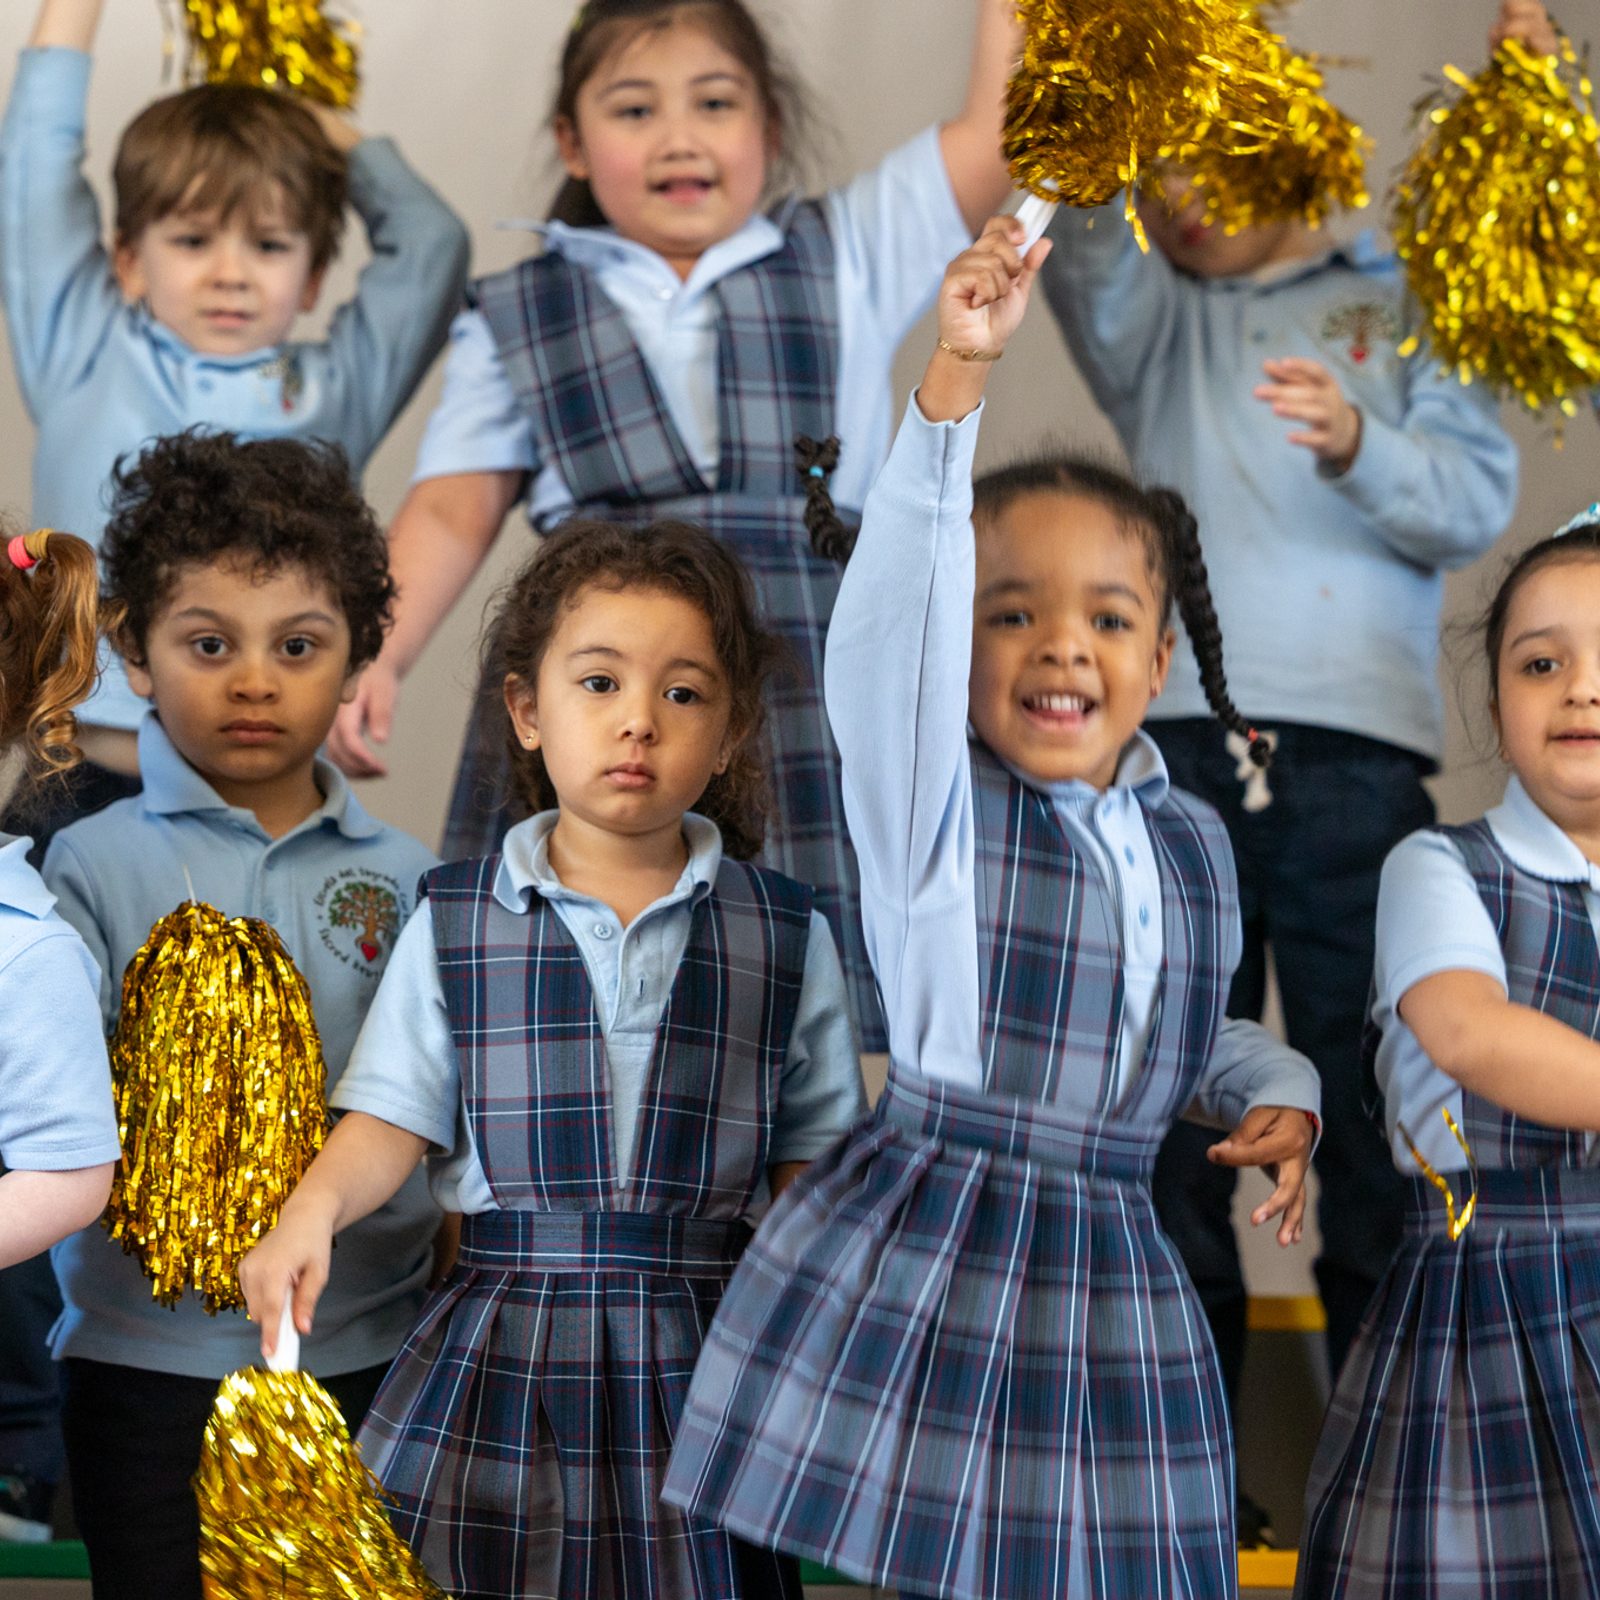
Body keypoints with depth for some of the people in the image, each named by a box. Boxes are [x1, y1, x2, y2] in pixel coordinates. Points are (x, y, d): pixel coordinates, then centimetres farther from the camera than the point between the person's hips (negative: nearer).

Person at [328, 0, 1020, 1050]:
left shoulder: (847, 259, 13)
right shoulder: (517, 320, 14)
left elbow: (1001, 130, 5)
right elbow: (453, 510, 8)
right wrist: (378, 659, -5)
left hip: (807, 705, 0)